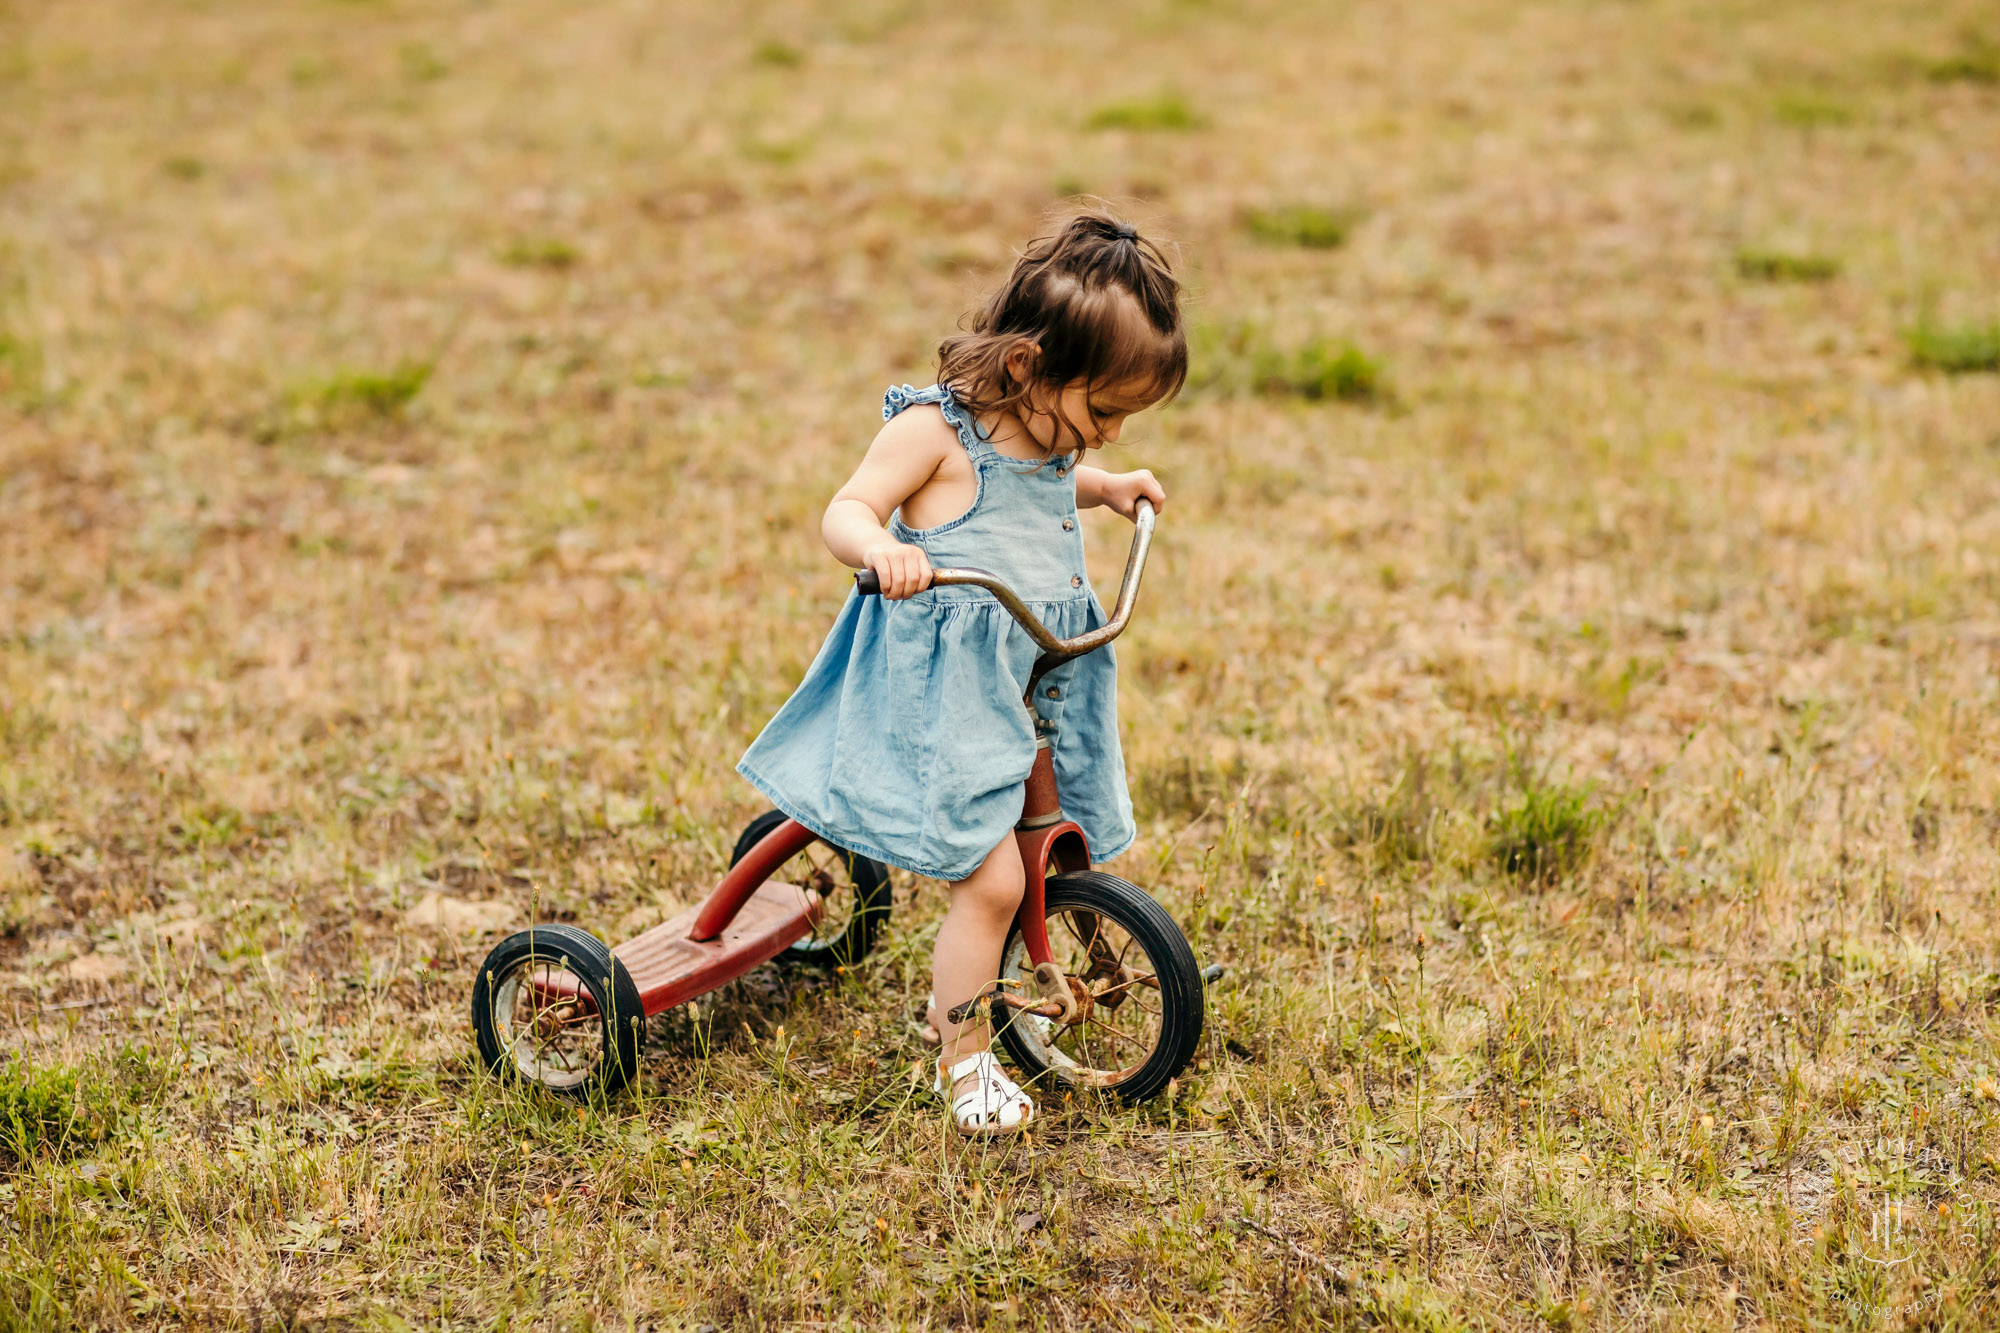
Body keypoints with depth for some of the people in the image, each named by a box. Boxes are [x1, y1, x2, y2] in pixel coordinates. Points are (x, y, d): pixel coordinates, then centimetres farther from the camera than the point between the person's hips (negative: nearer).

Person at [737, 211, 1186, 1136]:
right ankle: (964, 1060, 5)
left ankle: (961, 990, 37)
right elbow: (844, 513, -19)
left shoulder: (1044, 433, 11)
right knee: (993, 878, -14)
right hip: (946, 687, -8)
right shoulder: (934, 429, -13)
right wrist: (882, 550, -40)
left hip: (1043, 682, 9)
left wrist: (1105, 489, 21)